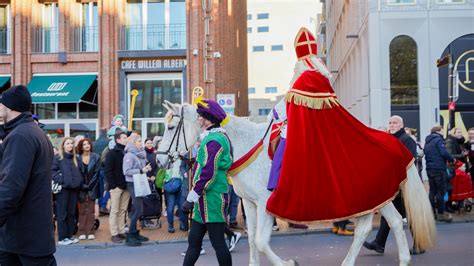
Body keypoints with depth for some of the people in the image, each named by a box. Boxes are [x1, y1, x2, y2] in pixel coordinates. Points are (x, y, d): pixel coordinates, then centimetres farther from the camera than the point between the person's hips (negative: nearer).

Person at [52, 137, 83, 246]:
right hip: (63, 188, -6)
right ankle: (62, 238, 3)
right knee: (62, 213, -1)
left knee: (72, 213, 10)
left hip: (74, 188, 6)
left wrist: (79, 181, 7)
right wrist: (60, 179, -18)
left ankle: (69, 235, 19)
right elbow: (52, 171, -11)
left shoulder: (75, 158, 16)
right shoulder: (58, 158, -3)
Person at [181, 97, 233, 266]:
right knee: (194, 240, 15)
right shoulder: (213, 137, 16)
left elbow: (208, 174, -24)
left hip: (212, 200, -10)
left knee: (218, 242, -1)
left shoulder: (213, 140, -17)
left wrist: (191, 198, -19)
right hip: (206, 200, 10)